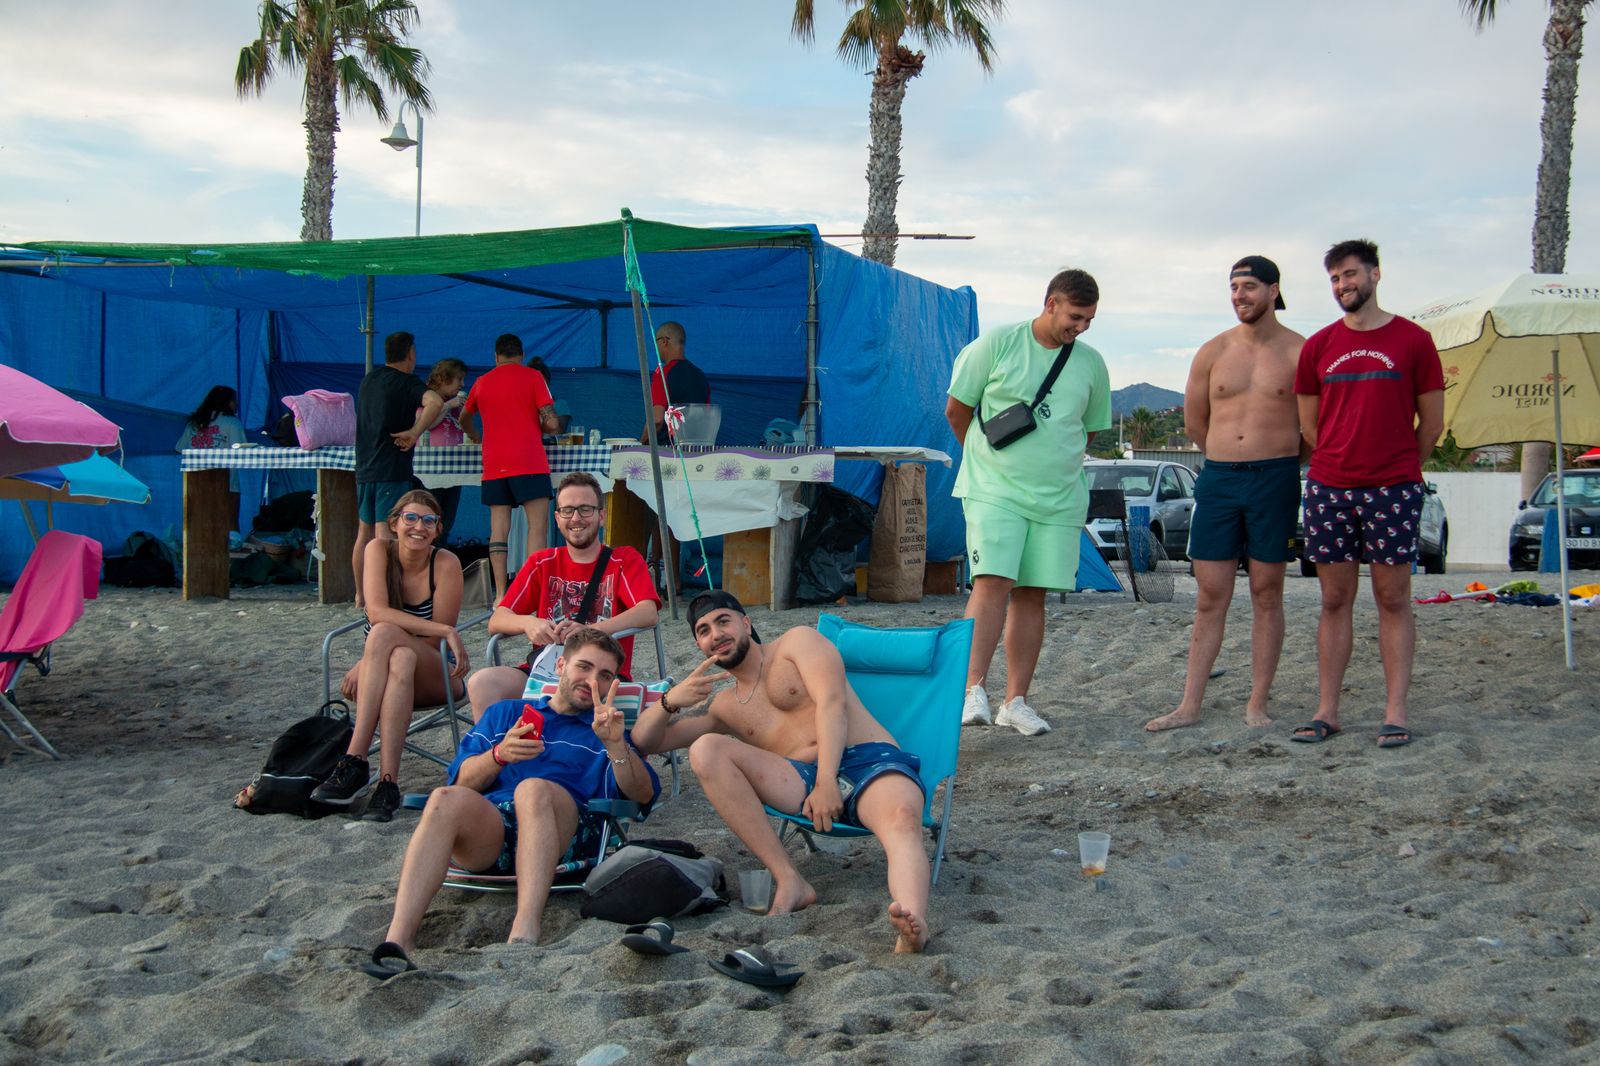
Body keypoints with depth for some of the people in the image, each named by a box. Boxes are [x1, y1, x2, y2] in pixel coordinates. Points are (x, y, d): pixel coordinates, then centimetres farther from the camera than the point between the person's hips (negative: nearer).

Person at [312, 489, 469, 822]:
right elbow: (377, 611, -20)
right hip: (382, 673, 1)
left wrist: (370, 663, -20)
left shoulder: (446, 563, -10)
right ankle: (387, 781, -43)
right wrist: (445, 631, -27)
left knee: (383, 634, -32)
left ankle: (355, 761, -38)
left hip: (434, 675, -1)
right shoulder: (379, 549, -5)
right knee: (401, 659, -35)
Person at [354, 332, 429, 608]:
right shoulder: (407, 383, -8)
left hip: (364, 468, 7)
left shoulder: (369, 380, 13)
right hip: (392, 470, -7)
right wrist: (414, 433, -20)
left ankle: (360, 595, 20)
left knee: (365, 532, 14)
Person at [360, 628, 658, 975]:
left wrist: (615, 744, -10)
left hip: (554, 834, -1)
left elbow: (643, 794, 8)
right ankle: (398, 940, -45)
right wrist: (500, 755, -3)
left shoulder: (604, 732, 27)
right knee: (446, 799, -32)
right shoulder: (506, 713, 31)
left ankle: (525, 934, -50)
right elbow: (462, 782, 17)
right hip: (485, 829, 1)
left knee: (534, 789, -35)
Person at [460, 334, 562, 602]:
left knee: (498, 529, 4)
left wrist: (474, 435, 53)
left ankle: (501, 595, 1)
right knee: (538, 526, -5)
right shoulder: (532, 377, 1)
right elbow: (552, 423, -7)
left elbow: (465, 418, 33)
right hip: (529, 464, -4)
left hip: (493, 466, 4)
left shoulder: (482, 382, 14)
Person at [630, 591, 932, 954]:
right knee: (705, 749, -17)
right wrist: (670, 701, 2)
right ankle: (789, 883, -27)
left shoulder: (799, 640, 14)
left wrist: (827, 783, -18)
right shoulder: (724, 707, 28)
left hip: (871, 761, -3)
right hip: (803, 782, 4)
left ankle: (912, 927, -68)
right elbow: (645, 740, 26)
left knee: (902, 817, -38)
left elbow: (832, 703, -3)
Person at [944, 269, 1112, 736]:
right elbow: (957, 409, 4)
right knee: (992, 583, -16)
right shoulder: (997, 344, -4)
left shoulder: (1091, 364, 8)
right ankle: (974, 690, -16)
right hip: (994, 491, -4)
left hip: (1060, 497, 4)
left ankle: (1016, 701, 11)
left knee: (1032, 595, 5)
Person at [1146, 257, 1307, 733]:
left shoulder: (1300, 352, -1)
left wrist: (1276, 459, 9)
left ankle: (1257, 705, 11)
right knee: (1209, 598, 4)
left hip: (1275, 479, -2)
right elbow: (1194, 422, 16)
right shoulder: (1213, 352, 7)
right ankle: (1190, 705, 6)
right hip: (1218, 479, 3)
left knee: (1266, 595, 4)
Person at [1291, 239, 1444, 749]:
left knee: (1393, 600, 1)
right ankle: (1326, 711, 9)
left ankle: (1395, 713, 5)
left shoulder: (1413, 339, 2)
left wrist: (1400, 469, 11)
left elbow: (1432, 420, 6)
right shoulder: (1318, 346, 9)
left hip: (1393, 490, -2)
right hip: (1329, 488, 3)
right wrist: (1341, 462, 14)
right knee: (1335, 601, 6)